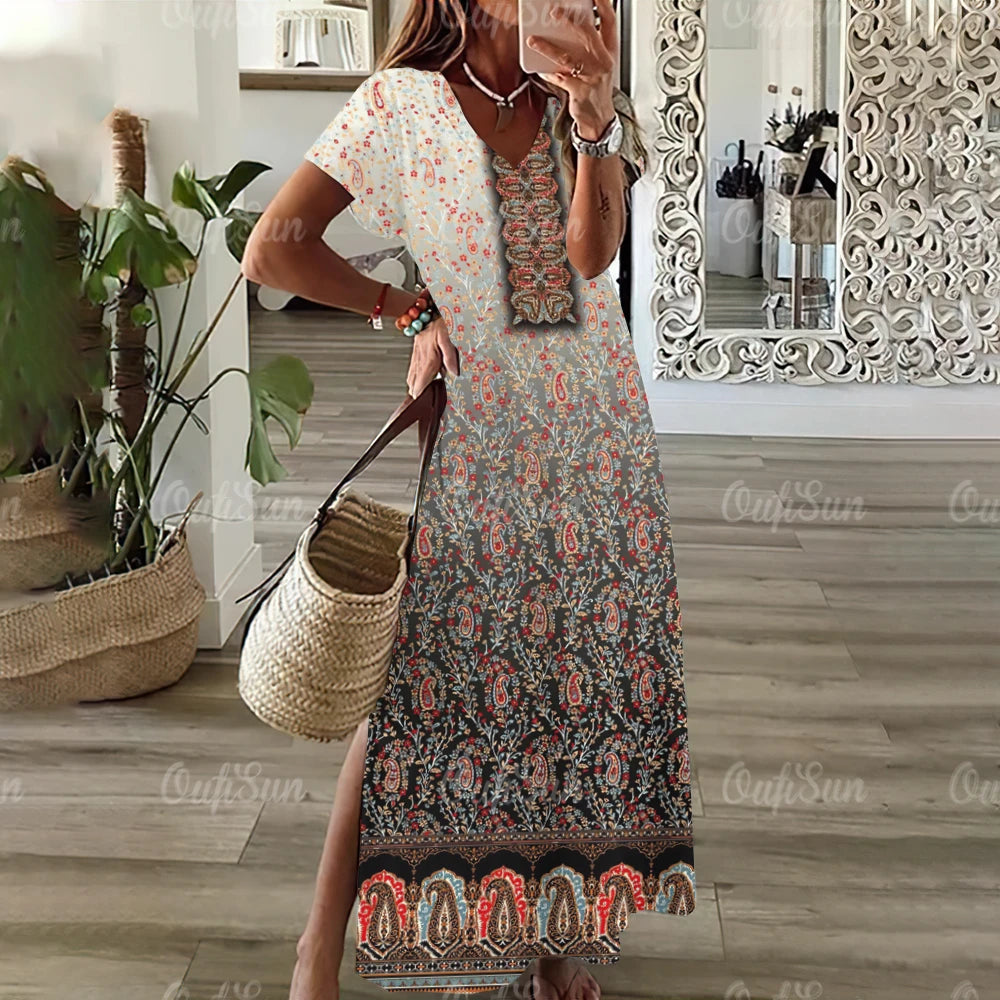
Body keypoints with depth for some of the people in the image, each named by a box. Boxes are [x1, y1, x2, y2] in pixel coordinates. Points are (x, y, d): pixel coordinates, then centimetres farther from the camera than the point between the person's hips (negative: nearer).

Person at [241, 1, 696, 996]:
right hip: (473, 436, -3)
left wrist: (596, 121, -24)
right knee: (418, 681, -4)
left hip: (596, 437, 4)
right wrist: (410, 311, -5)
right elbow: (270, 252, -7)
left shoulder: (584, 99, 9)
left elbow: (593, 252, -10)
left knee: (585, 674, 5)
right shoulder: (402, 102, -1)